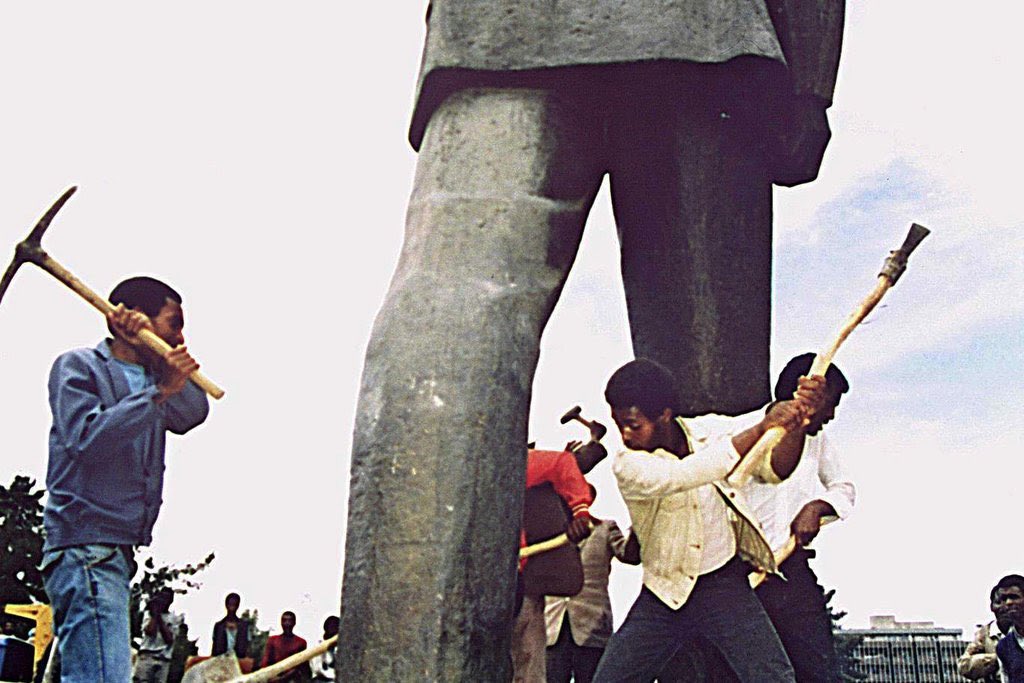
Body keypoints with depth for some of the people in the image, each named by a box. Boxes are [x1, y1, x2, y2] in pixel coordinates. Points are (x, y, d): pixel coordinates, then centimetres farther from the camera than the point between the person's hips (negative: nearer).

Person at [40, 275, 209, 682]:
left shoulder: (153, 378, 21)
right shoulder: (78, 366, 1)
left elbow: (193, 413, 2)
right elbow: (86, 437, -15)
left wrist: (164, 360, -8)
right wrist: (160, 392, -17)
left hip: (119, 550, 9)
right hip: (85, 545, -8)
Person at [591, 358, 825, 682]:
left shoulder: (712, 430, -4)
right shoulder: (627, 467, -16)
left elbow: (775, 468, -14)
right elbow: (687, 474, -33)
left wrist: (797, 421, -35)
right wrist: (762, 428, -37)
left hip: (727, 584, 1)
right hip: (666, 594, -1)